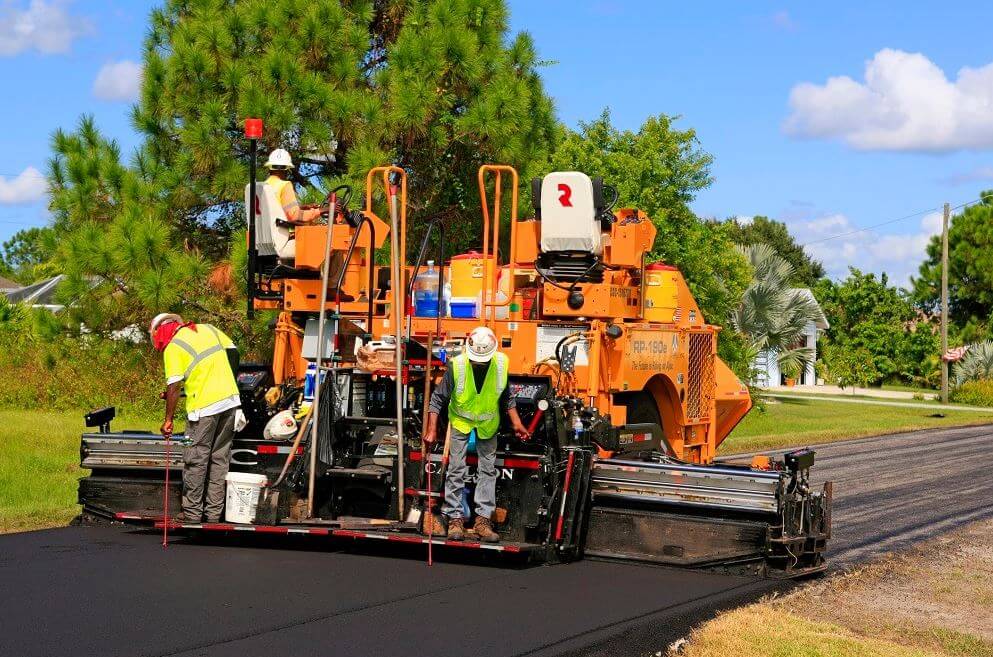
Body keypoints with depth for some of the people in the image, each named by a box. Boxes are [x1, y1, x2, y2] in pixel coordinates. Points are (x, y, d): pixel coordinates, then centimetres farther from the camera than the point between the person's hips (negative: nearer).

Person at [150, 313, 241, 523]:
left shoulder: (172, 348, -4)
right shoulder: (208, 329, 13)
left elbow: (174, 388, -8)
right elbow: (233, 352, 13)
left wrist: (168, 420, -2)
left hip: (204, 407, -6)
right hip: (231, 399, 6)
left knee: (195, 462, 4)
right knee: (220, 460, 12)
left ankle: (192, 516, 7)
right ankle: (214, 515, 16)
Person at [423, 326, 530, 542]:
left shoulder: (501, 363, -19)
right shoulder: (456, 366, -26)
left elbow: (506, 397, 0)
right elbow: (438, 399, -15)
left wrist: (516, 423, -4)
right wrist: (432, 430, -19)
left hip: (488, 422, 2)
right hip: (460, 421, -2)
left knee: (488, 469, 2)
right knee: (456, 469, -5)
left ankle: (483, 519, 6)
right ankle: (455, 519, 1)